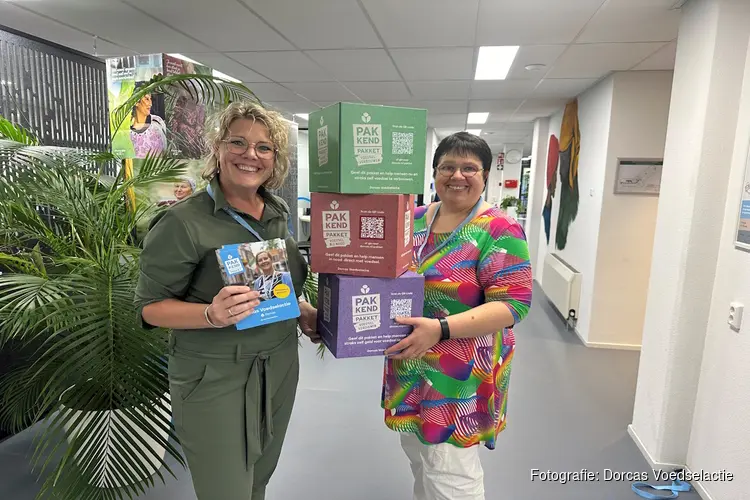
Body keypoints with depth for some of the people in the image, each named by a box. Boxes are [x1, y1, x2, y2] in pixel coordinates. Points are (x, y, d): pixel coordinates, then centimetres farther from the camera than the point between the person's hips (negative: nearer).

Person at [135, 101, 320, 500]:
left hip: (279, 366, 6)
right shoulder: (183, 222, -16)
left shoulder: (277, 213, 3)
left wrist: (302, 312, 1)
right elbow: (150, 306, -12)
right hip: (214, 379, -6)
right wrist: (212, 315, -28)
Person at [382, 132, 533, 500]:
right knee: (418, 452, 24)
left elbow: (513, 303, -21)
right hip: (409, 365, 6)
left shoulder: (499, 231, -15)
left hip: (458, 372, -6)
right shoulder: (415, 219, 4)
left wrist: (441, 328, -31)